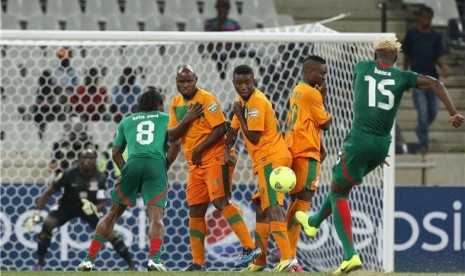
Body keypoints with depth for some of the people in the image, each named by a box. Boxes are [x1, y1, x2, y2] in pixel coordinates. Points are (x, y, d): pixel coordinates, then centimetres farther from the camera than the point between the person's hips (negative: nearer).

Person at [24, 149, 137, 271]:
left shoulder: (100, 178, -20)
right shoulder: (68, 174, -25)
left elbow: (102, 203, -15)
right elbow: (48, 192, -16)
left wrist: (95, 208, -40)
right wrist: (37, 213, -22)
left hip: (89, 207, 1)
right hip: (67, 206, -1)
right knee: (48, 224, -25)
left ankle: (131, 263, 1)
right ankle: (40, 261, -7)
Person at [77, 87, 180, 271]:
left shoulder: (127, 121, 28)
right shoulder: (166, 118, 21)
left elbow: (116, 153, 23)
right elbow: (175, 144, 5)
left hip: (132, 164, 2)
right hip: (156, 165, -2)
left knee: (114, 213, 13)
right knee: (156, 216, -10)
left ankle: (89, 259, 12)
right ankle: (154, 259, -33)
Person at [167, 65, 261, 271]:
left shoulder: (206, 99, -9)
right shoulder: (175, 103, 12)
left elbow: (221, 128, -15)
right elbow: (172, 136, 5)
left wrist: (199, 149, -16)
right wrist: (187, 120, -11)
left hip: (215, 158, -7)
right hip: (195, 165, 7)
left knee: (220, 201, -21)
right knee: (195, 211, 6)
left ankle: (249, 247, -24)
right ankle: (198, 263, 12)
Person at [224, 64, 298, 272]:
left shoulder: (257, 101, -15)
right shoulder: (243, 100, 14)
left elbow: (253, 137, -18)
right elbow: (233, 129, 23)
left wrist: (239, 114, -10)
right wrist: (227, 150, 8)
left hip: (272, 158, -10)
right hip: (266, 160, 10)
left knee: (272, 206, -21)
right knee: (262, 208, 18)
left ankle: (288, 258, -34)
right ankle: (259, 260, 29)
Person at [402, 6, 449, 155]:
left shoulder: (436, 36, 8)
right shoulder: (411, 34, 1)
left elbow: (438, 57, 7)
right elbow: (407, 56, 8)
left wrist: (443, 67, -15)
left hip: (432, 77, 3)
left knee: (433, 111, 8)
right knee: (423, 112, -9)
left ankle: (421, 130, 37)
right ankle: (424, 144, -4)